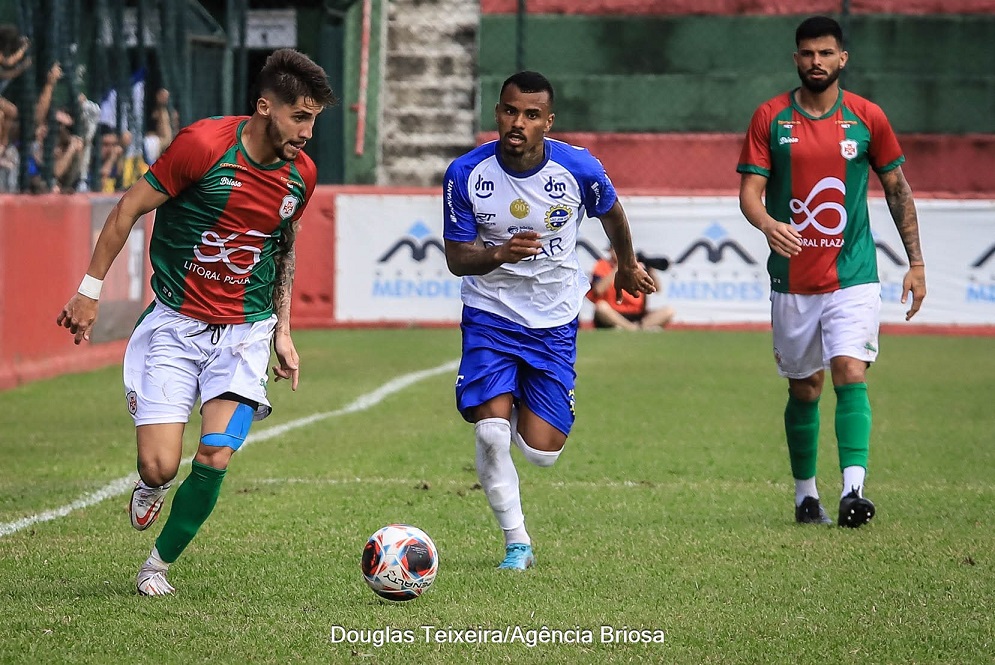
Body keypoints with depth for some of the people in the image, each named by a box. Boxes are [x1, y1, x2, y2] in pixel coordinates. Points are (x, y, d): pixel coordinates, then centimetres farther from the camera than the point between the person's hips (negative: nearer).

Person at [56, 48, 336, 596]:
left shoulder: (300, 174, 0)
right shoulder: (204, 144, -16)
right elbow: (130, 208, -7)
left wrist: (282, 332, 16)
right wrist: (90, 289, -5)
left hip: (245, 333, 3)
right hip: (175, 325, -3)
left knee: (215, 458, -15)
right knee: (160, 466, -13)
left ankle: (160, 562, 9)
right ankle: (151, 485, 27)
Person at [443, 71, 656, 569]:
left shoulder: (578, 169, -14)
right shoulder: (466, 174, -14)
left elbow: (611, 213, 9)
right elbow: (456, 258, -9)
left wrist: (627, 265, 27)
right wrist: (498, 255, -31)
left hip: (553, 322, 1)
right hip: (489, 315, 0)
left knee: (540, 451, -4)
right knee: (491, 431, -18)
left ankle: (527, 411, 35)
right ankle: (516, 543, 2)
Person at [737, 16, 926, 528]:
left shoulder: (867, 118, 2)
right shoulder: (770, 119, 1)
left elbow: (898, 189, 10)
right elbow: (750, 190, -4)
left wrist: (916, 262, 7)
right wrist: (767, 224, -27)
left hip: (853, 276, -1)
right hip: (792, 280, 1)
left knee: (850, 372, -18)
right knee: (804, 388, 9)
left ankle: (853, 487, -24)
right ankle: (805, 493, 23)